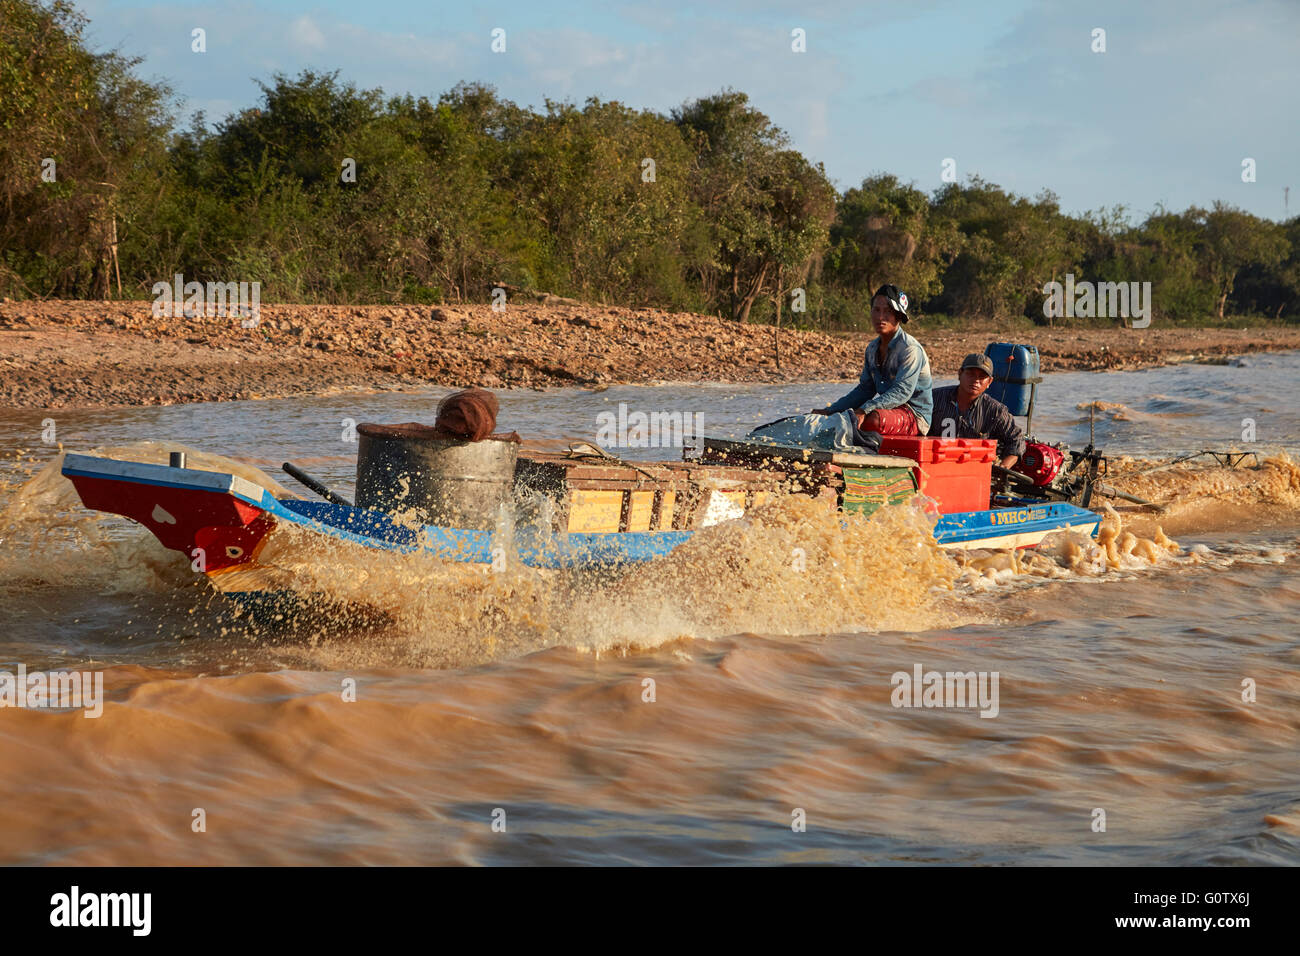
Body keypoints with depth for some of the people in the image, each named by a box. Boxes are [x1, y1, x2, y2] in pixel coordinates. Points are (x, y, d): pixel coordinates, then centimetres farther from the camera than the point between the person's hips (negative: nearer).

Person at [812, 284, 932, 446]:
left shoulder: (910, 349, -14)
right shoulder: (873, 348, 11)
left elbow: (902, 391, -25)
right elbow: (865, 389, 16)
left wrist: (864, 410, -36)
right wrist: (830, 411, 5)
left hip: (915, 415, -8)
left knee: (873, 419, -37)